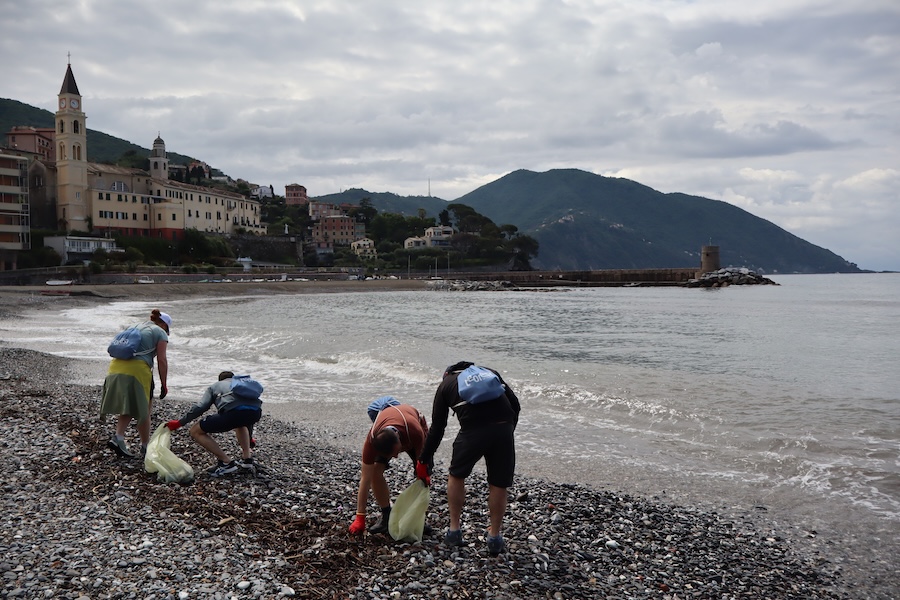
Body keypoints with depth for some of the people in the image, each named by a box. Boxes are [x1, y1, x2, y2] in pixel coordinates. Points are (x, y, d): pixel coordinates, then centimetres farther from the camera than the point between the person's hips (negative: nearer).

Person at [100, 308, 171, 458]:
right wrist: (164, 384, 3)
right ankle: (145, 446, 15)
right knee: (143, 410, 7)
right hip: (137, 370, -6)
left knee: (128, 408, 15)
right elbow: (161, 360, -1)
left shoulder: (136, 327, 27)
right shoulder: (160, 333, 7)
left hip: (116, 367, 6)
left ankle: (118, 437, -2)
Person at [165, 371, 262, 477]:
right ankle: (247, 458, 28)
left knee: (195, 431, 13)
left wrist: (179, 423, 24)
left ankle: (226, 462, 7)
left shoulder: (215, 386, 31)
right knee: (240, 423, 44)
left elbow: (200, 407, 14)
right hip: (256, 412, 5)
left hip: (233, 412, -5)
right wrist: (249, 439, 59)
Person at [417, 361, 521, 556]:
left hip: (472, 430, -1)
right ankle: (495, 538, 22)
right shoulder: (490, 372, 29)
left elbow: (437, 428, 21)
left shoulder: (446, 384, 23)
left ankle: (454, 530, 28)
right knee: (498, 484, 15)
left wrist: (424, 460, 29)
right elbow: (515, 405, 17)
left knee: (456, 475, 23)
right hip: (503, 428, 2)